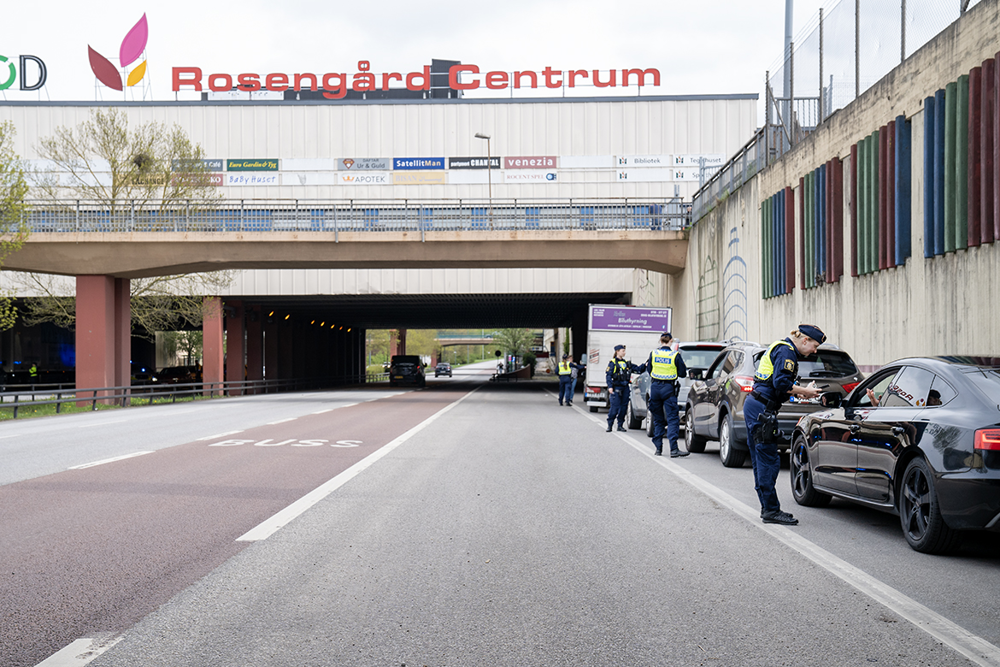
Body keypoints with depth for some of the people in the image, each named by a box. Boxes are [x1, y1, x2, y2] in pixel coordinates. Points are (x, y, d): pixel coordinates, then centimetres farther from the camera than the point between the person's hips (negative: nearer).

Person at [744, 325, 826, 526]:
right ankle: (771, 511, -4)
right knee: (769, 460, -7)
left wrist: (800, 391, 13)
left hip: (753, 406, 11)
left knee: (761, 460, 13)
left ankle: (767, 508, 19)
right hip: (762, 409, -11)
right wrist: (804, 392, -9)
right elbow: (781, 383, -21)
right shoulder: (786, 352, -11)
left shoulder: (782, 348, 20)